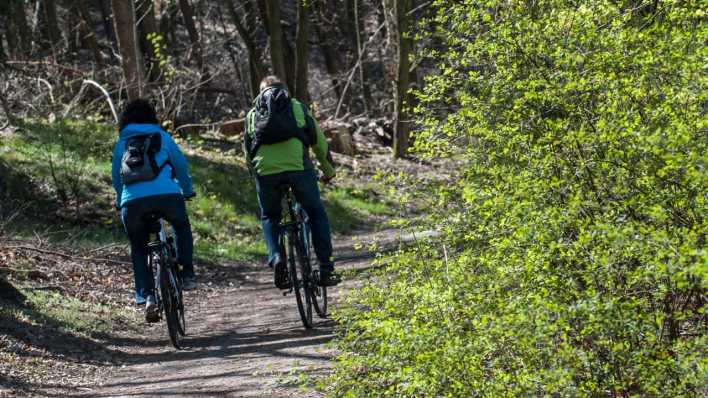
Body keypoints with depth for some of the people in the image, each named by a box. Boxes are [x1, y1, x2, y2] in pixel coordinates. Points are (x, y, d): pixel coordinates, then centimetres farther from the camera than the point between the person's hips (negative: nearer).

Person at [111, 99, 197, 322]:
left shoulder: (121, 144, 24)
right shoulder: (162, 137, 21)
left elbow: (116, 178, 28)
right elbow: (181, 165, 24)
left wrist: (120, 202, 45)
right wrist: (187, 191, 41)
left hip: (132, 201, 1)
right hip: (167, 195, -1)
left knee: (138, 249, 20)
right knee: (182, 226, 31)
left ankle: (146, 296, 3)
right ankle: (187, 274, 18)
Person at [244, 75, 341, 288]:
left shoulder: (252, 114, 25)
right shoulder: (297, 107, 22)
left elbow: (248, 152, 26)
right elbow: (318, 140, 23)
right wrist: (328, 170, 36)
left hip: (265, 170, 1)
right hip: (298, 166, -1)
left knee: (269, 217, 23)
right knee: (316, 213, 17)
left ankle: (276, 258, -2)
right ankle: (326, 269, 10)